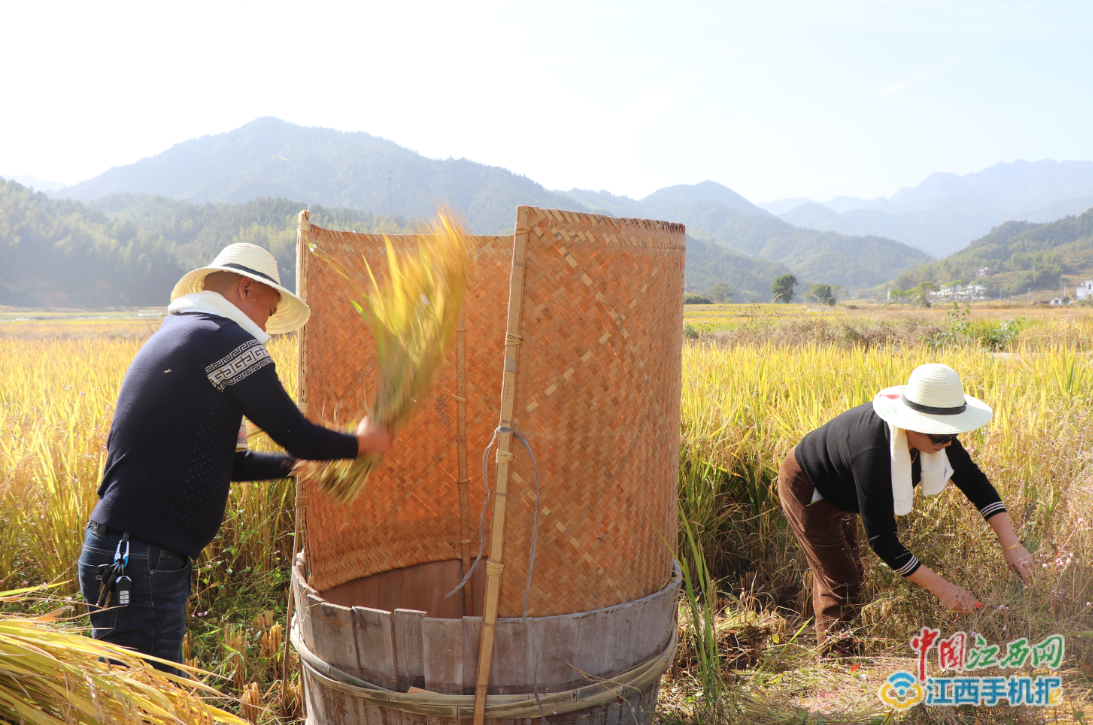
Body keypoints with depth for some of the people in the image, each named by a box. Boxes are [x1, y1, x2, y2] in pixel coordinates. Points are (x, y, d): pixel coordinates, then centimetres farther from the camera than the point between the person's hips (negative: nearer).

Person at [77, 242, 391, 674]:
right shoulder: (224, 339, -11)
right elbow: (297, 436, -11)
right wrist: (361, 444, 7)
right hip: (143, 563, -10)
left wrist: (296, 464, 25)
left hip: (119, 553, 10)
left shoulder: (175, 333, 20)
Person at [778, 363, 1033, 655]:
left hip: (841, 495, 8)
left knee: (849, 571, 19)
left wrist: (1011, 544, -17)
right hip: (806, 489, -8)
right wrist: (942, 588, -37)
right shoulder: (872, 453, -44)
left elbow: (975, 483, -10)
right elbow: (880, 538, -39)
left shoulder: (936, 434, -22)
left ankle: (830, 636, 37)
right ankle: (837, 649, 11)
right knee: (841, 583, -8)